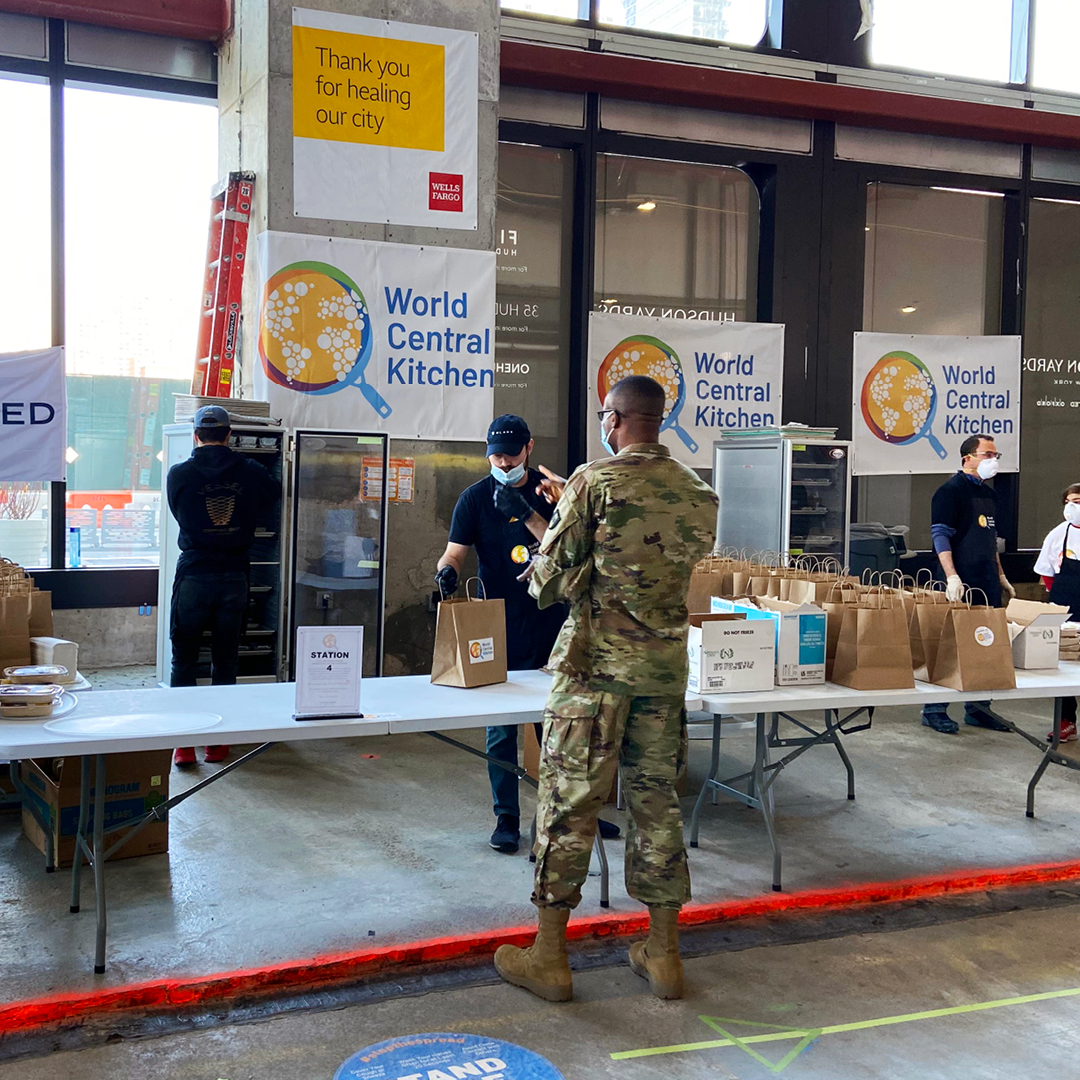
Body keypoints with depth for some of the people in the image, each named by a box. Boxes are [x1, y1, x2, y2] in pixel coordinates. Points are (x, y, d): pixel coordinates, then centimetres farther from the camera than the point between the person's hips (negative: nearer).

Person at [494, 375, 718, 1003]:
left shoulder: (594, 482, -10)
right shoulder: (699, 493, 6)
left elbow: (549, 581, -9)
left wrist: (544, 555, 13)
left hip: (596, 663, -5)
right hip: (666, 665, 5)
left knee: (570, 802, 3)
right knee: (657, 799, 12)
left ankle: (549, 956, 11)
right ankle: (664, 953, 20)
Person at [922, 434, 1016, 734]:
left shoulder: (989, 494, 17)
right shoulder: (951, 490, -8)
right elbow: (940, 535, -15)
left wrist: (1001, 576, 21)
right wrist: (952, 577, -24)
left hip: (988, 583, 8)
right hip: (963, 585, -8)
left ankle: (976, 708, 19)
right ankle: (934, 710, 3)